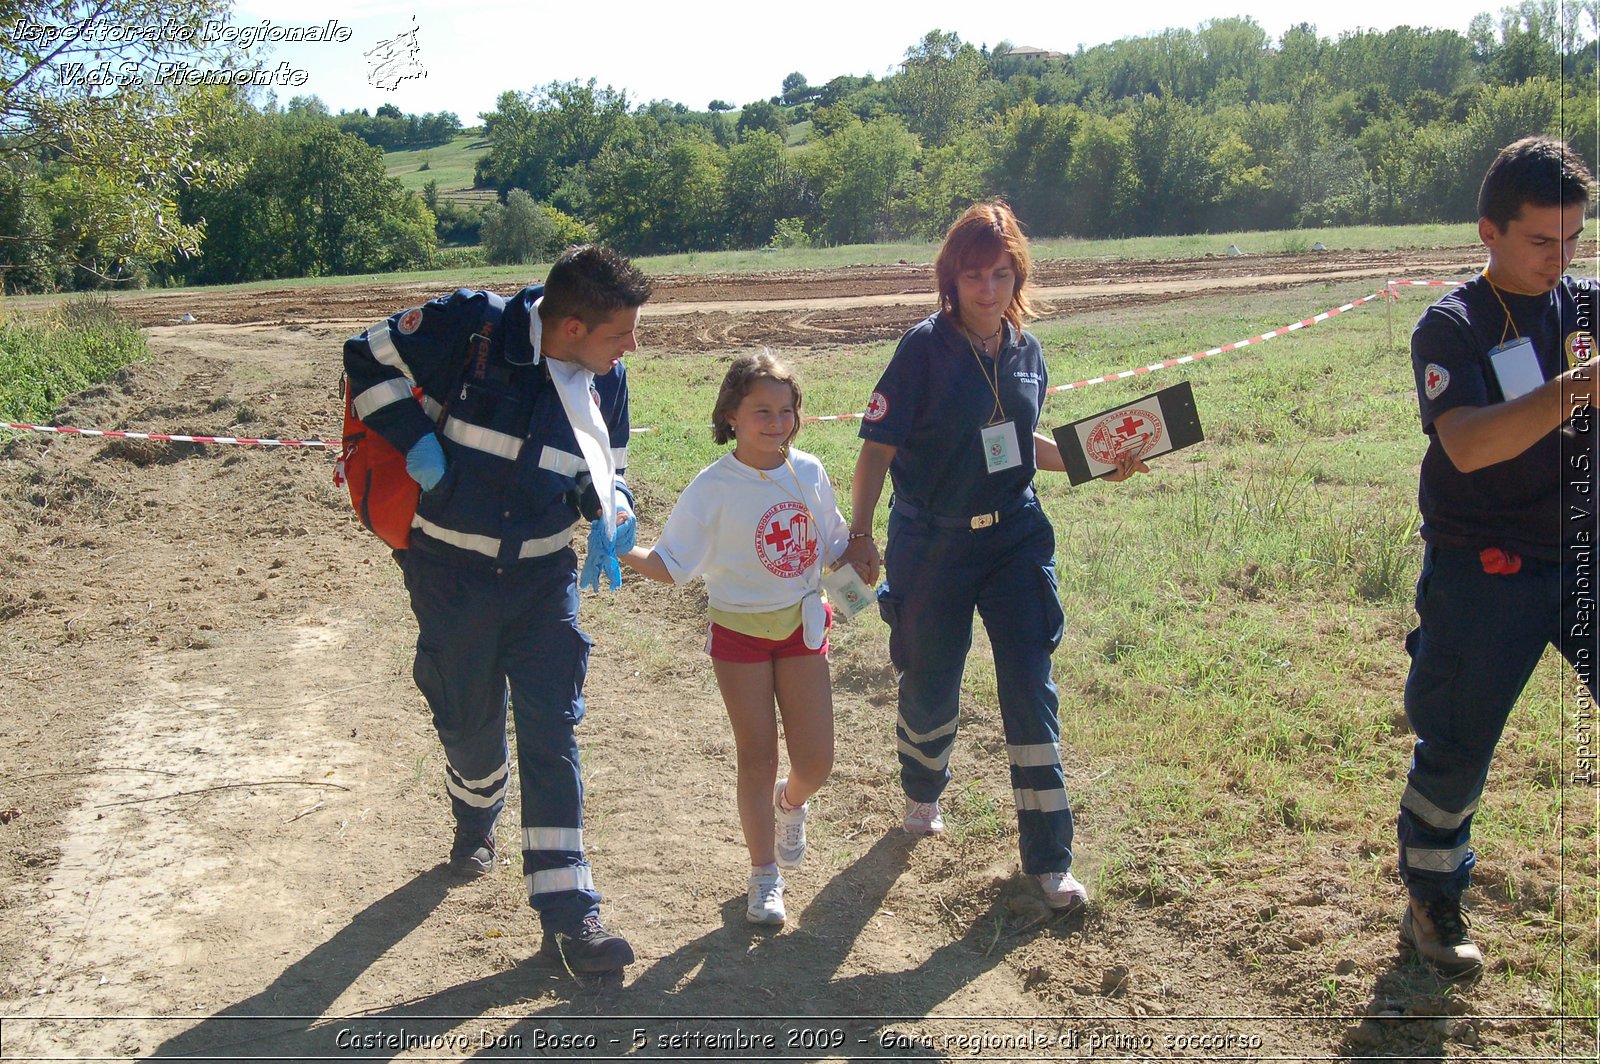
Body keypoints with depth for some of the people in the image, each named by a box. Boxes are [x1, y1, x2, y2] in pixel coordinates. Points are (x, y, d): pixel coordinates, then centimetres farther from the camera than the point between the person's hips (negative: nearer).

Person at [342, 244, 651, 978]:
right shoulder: (469, 328, -19)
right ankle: (476, 821, 49)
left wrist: (610, 518, -10)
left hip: (543, 576, 3)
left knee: (552, 731, -4)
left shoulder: (605, 382, -3)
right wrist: (417, 444, -18)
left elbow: (608, 469, 12)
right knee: (469, 720, 13)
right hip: (451, 571, -2)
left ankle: (567, 914, 0)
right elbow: (369, 357, -7)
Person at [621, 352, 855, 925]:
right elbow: (674, 564, -14)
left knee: (816, 760, 3)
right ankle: (764, 874, 22)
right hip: (740, 633, -3)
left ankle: (790, 802, 41)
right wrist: (627, 554, -30)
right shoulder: (714, 487, -13)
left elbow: (834, 545, 13)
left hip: (803, 625, 3)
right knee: (757, 757, 4)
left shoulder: (809, 472, -2)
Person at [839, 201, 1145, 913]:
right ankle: (923, 795, 44)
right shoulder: (925, 347, -12)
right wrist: (860, 533, -19)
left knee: (1031, 688, 0)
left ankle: (1048, 855, 9)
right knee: (930, 683, 13)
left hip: (1015, 536, 4)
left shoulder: (1026, 351, 4)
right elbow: (879, 445, -14)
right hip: (933, 544, -3)